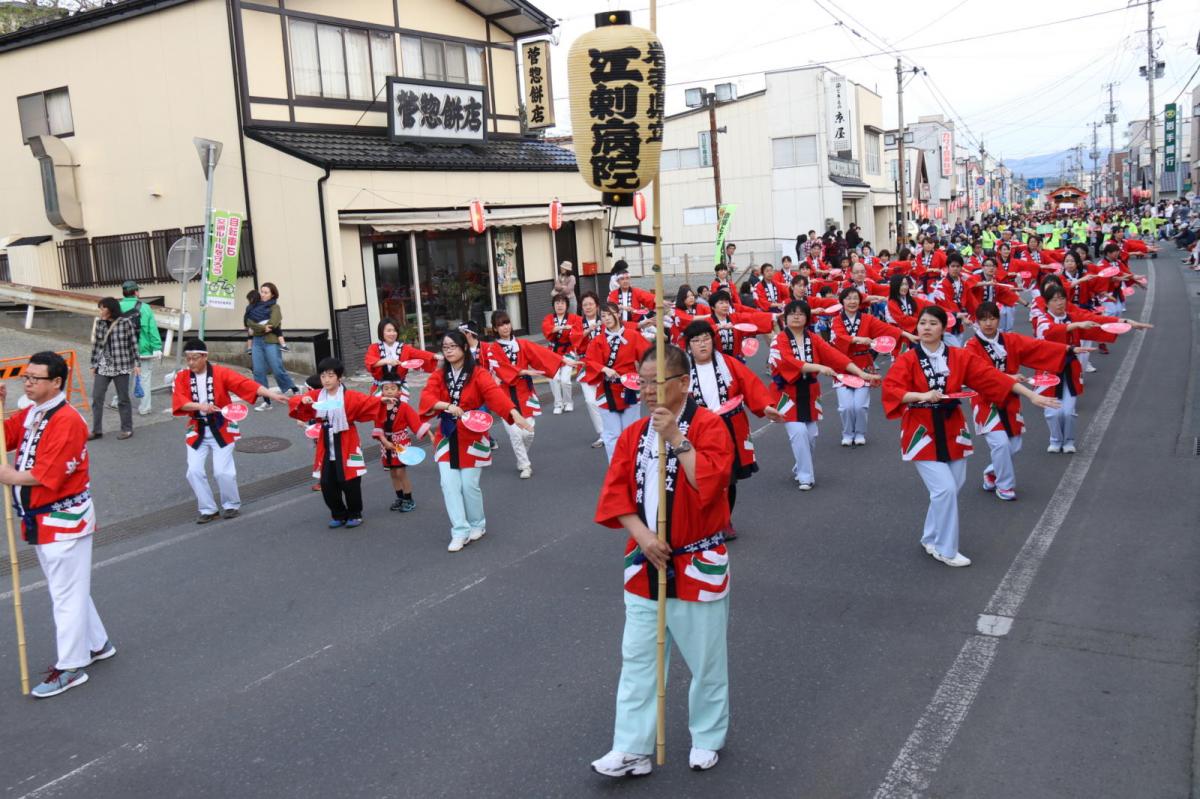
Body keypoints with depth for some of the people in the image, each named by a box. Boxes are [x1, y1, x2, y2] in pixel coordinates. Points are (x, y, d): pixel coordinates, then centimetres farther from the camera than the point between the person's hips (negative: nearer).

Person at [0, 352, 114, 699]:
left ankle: (70, 667, 9)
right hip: (39, 519, 9)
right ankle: (96, 644, 35)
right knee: (65, 589, 20)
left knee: (67, 593, 0)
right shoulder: (29, 414, 9)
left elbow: (47, 475, -25)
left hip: (64, 520, -9)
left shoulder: (68, 421, -21)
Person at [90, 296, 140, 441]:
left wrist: (137, 363, -6)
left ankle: (127, 429, 17)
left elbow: (133, 344, -4)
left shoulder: (125, 322, -7)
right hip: (103, 366, 4)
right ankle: (97, 430, 9)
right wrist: (94, 365, 13)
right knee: (97, 397, 1)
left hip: (121, 366, -4)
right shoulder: (100, 324, 5)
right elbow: (96, 345, 11)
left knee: (123, 399, 6)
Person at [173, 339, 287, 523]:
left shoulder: (221, 373, -11)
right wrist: (200, 406, -33)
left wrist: (273, 395, -30)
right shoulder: (181, 377, -3)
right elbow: (179, 402, -16)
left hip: (221, 429, -3)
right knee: (194, 471, -3)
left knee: (222, 471, -7)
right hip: (197, 430, 3)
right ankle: (208, 509, 16)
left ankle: (231, 504, 20)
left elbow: (247, 384, -20)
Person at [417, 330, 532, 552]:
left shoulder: (478, 373, -10)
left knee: (469, 484, 0)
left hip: (471, 436, -3)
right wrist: (447, 406, -33)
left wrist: (514, 414, -42)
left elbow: (494, 393, -26)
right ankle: (460, 532, 4)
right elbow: (427, 395, -14)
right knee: (449, 485, -3)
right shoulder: (439, 375, 3)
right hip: (446, 437, 4)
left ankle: (477, 525, 24)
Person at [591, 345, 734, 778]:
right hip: (645, 562, 5)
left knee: (705, 659, 11)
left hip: (697, 563, -4)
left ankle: (707, 738, 32)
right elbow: (615, 492, 0)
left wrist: (678, 438, -26)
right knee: (637, 659, 9)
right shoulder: (634, 434, 4)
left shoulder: (709, 425, -12)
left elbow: (710, 485, -25)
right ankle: (631, 750, 19)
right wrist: (641, 535, -14)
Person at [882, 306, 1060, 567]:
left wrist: (1031, 395, -7)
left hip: (952, 432, 4)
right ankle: (945, 550, 7)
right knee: (945, 489, -11)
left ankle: (931, 540, 31)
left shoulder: (960, 357, 0)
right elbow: (890, 389, -20)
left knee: (949, 490, 9)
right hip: (922, 435, -4)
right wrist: (922, 395, -34)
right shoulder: (907, 360, -8)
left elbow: (992, 377, -3)